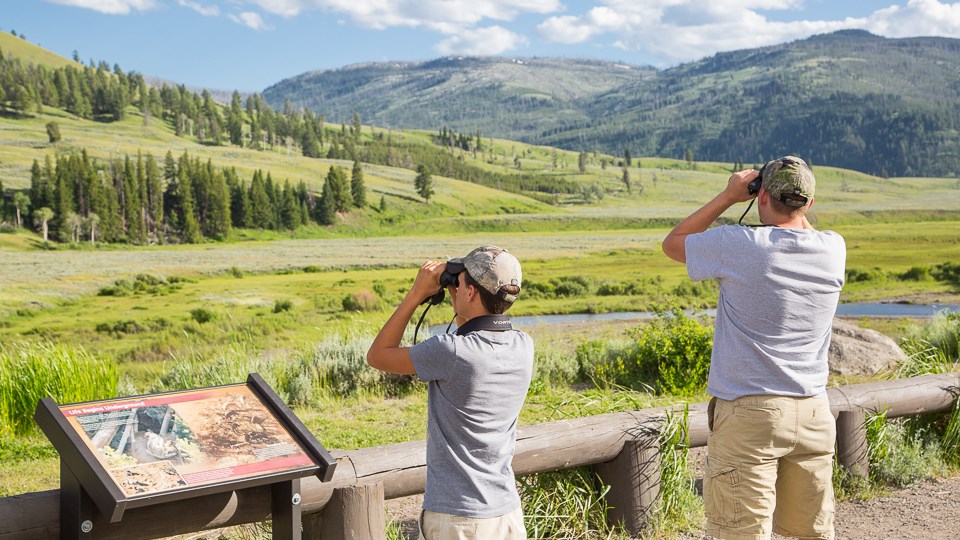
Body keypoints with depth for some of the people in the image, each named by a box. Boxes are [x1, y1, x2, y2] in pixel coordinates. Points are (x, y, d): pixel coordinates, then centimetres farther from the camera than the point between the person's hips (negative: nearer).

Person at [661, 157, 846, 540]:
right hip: (813, 414, 5)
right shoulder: (833, 249, 1)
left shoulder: (739, 245, -13)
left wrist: (728, 196, 6)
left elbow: (672, 243, 5)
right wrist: (794, 205, 16)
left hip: (749, 413, -5)